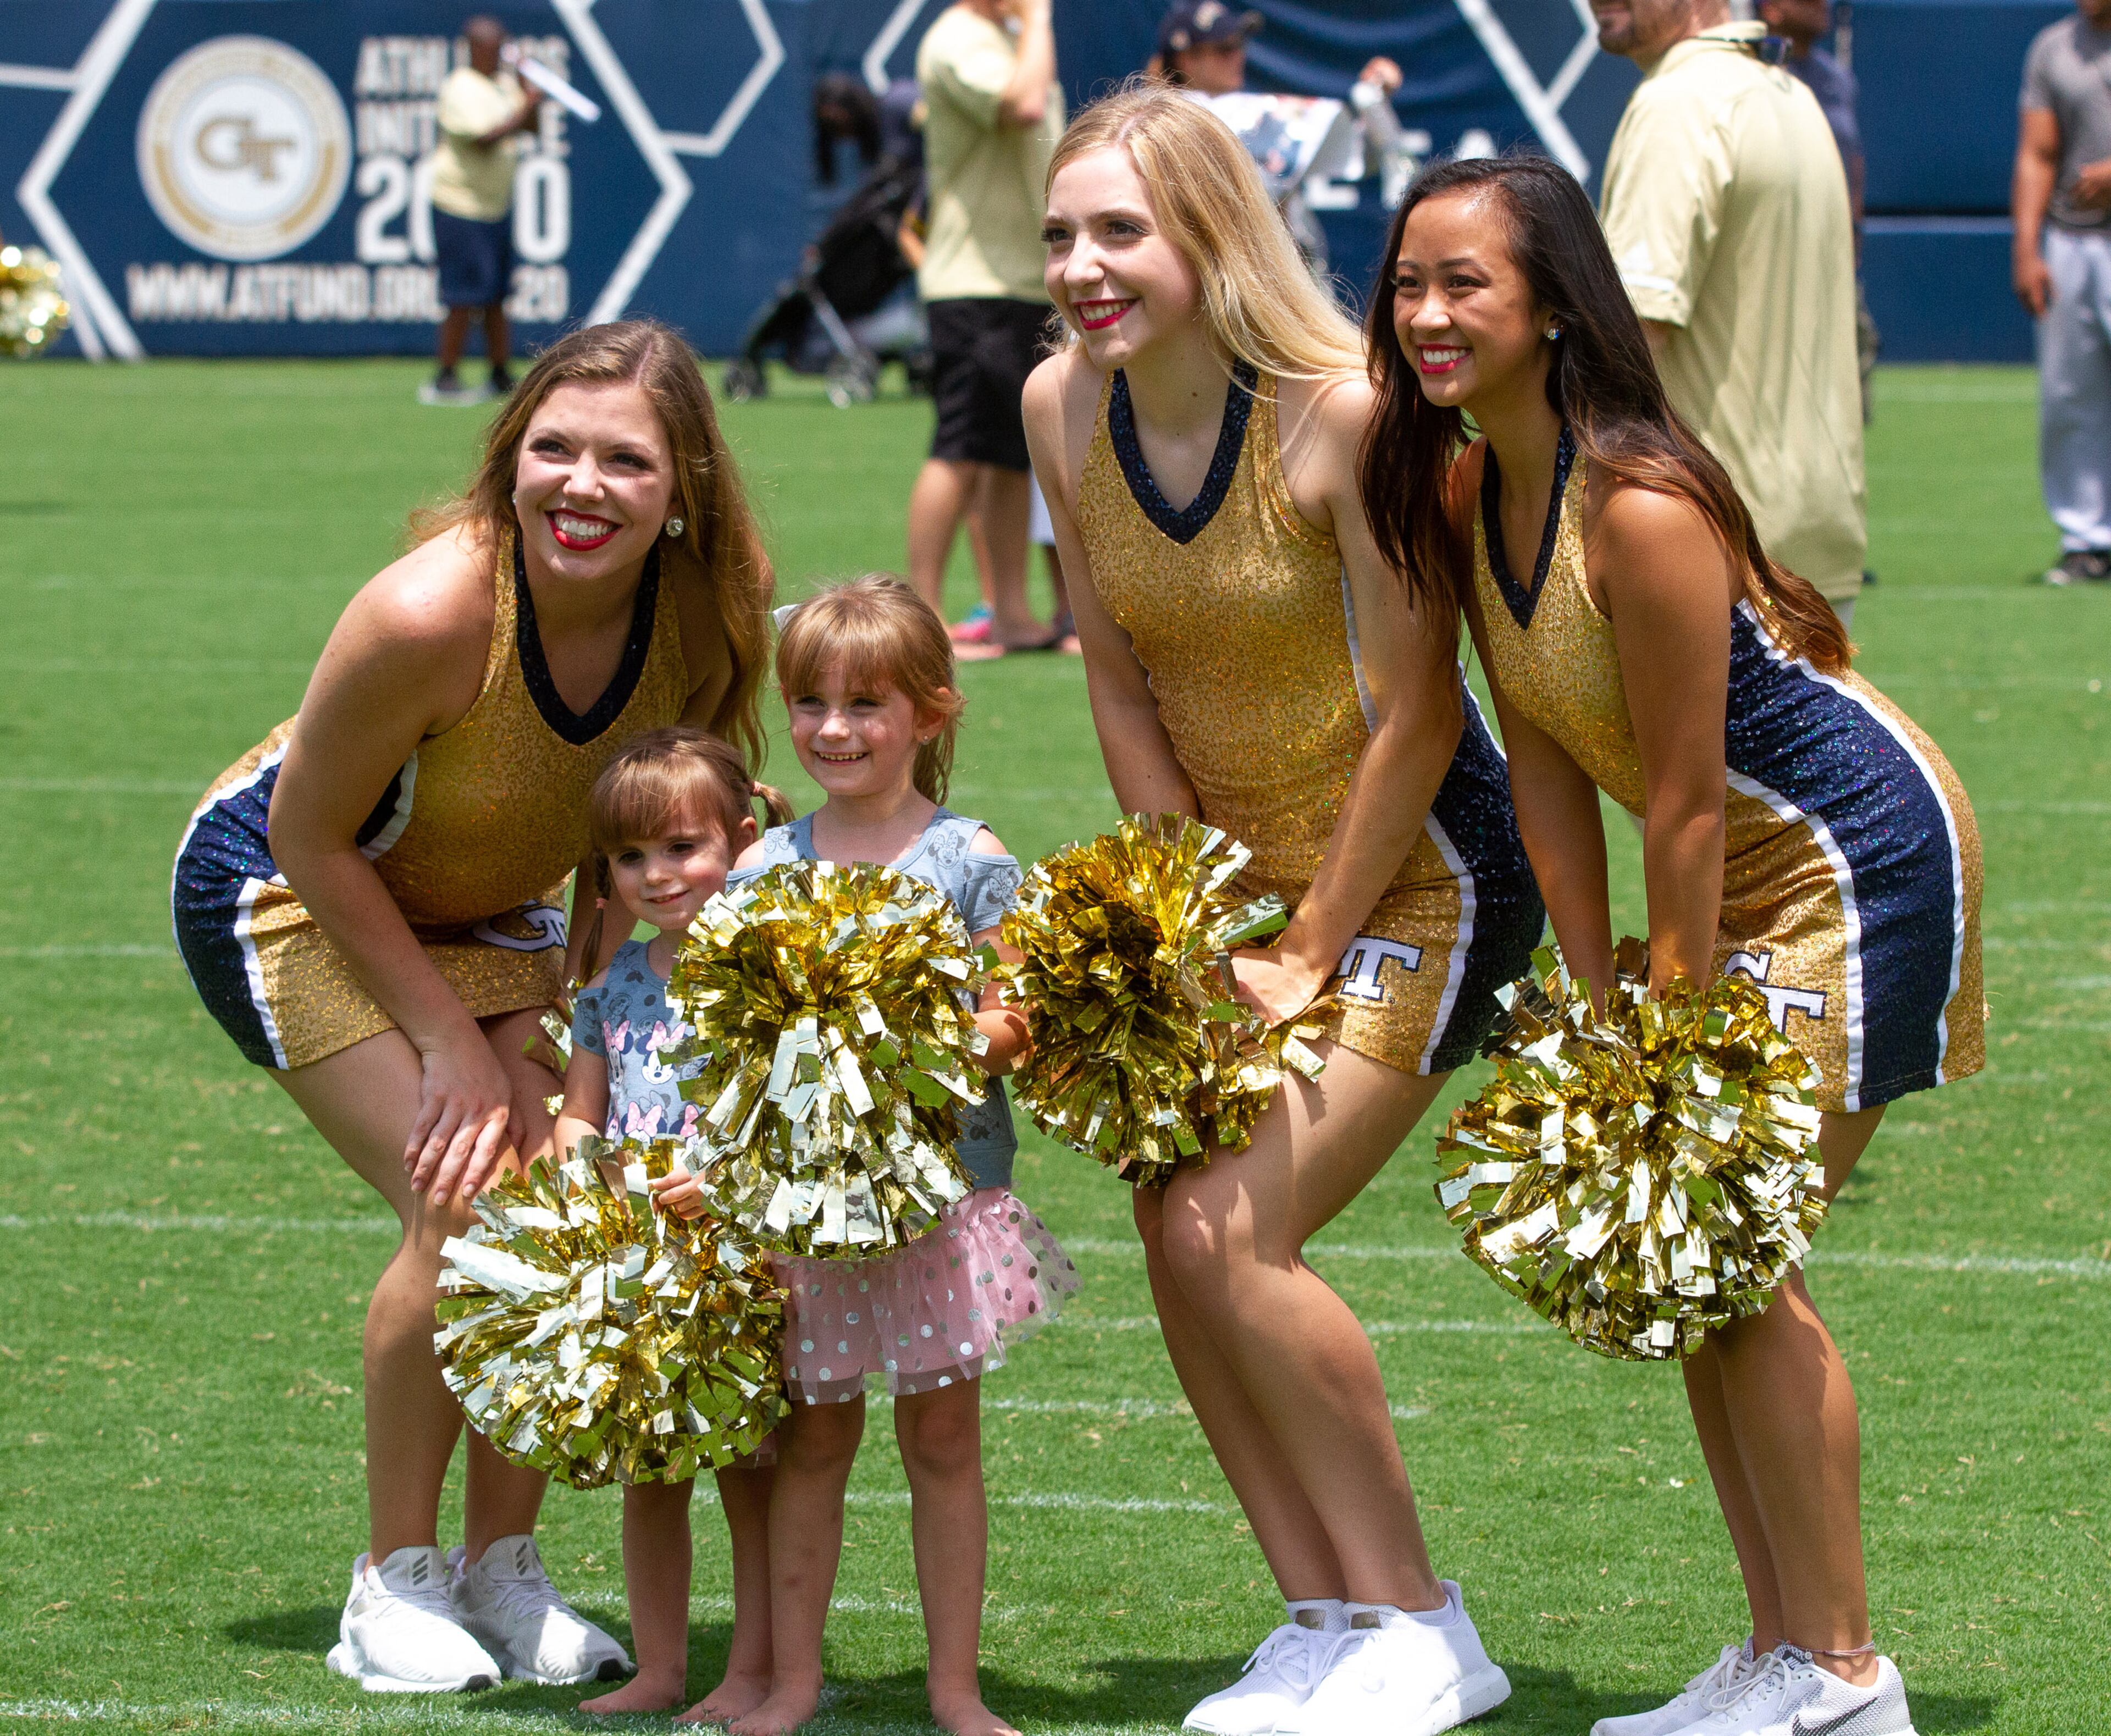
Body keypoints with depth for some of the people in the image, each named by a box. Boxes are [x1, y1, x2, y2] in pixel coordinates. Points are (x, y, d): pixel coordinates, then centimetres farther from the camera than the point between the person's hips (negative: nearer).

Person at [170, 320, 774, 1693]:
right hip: (288, 893, -5)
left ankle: (504, 1565, 6)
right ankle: (395, 1580, -4)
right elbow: (310, 836, -21)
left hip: (483, 908, 5)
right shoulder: (429, 614, -36)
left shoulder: (706, 614, -21)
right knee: (470, 1205, -19)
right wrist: (449, 1039, -17)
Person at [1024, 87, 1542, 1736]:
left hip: (1412, 874, -7)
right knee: (1177, 1233, -2)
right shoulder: (1065, 408, -5)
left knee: (1232, 1230, -16)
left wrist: (1313, 958, -14)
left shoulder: (1340, 413, -24)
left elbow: (1417, 717, -18)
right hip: (1236, 873, 7)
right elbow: (1123, 688, 4)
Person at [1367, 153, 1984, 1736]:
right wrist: (1595, 1005, -2)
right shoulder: (1462, 494, -3)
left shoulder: (1640, 508, -29)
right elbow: (1549, 767, 0)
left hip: (1858, 854, -9)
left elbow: (1687, 803, -25)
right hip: (1736, 870, 9)